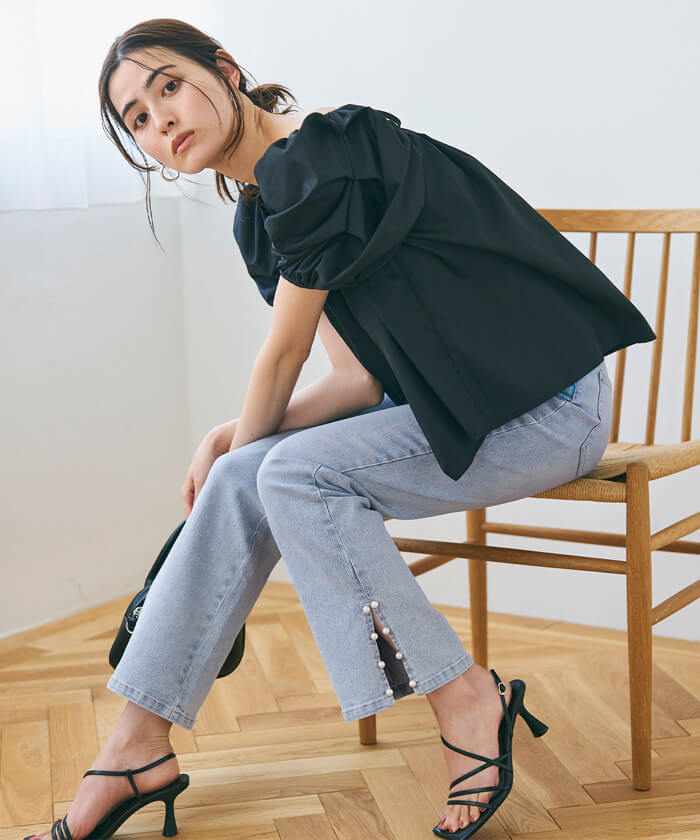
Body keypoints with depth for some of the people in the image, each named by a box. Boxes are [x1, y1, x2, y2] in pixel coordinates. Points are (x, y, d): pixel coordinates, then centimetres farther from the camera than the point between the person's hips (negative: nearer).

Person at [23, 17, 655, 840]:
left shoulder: (320, 155, -19)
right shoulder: (257, 217, 9)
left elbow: (282, 355, -12)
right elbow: (360, 379, 6)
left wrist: (244, 451, 5)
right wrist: (233, 442, -4)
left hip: (545, 404, -8)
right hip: (449, 401, 8)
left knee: (296, 476, -22)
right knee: (238, 483, -7)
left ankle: (467, 699, -9)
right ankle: (137, 744, 0)